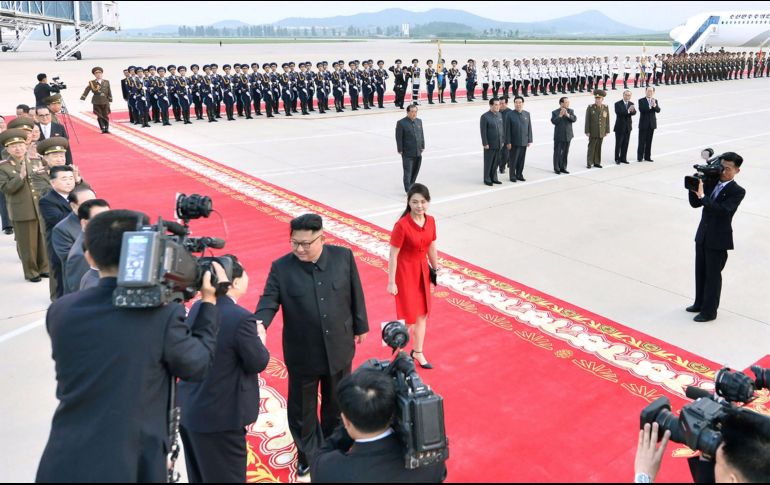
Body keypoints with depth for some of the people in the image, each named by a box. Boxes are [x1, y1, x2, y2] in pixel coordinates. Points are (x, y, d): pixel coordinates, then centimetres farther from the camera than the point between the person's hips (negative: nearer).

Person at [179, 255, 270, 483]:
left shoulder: (197, 308, 1)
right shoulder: (241, 318, -23)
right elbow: (258, 363, -14)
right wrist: (259, 338, 5)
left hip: (188, 410, 8)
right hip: (219, 417, -8)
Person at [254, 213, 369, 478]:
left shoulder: (343, 257, -9)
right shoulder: (281, 267, -13)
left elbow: (355, 294, 1)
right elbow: (269, 300, -16)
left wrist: (360, 326, 10)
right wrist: (260, 323, -37)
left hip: (338, 348, 2)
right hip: (302, 354, -1)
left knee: (337, 404, 22)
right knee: (301, 408, 16)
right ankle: (308, 454, 42)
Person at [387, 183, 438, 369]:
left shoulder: (430, 221, -4)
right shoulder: (402, 225, -23)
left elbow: (432, 248, 8)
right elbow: (393, 255, -18)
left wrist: (436, 270, 14)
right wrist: (391, 282, -16)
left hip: (422, 270, 6)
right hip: (405, 271, -6)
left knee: (422, 313, 16)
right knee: (408, 316, 4)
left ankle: (418, 352, 34)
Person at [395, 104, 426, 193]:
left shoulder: (419, 121, 8)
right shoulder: (401, 123, -11)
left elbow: (422, 135, 15)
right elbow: (399, 138, -10)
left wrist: (422, 147, 12)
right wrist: (400, 150, -11)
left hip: (418, 152, 6)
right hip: (407, 153, -6)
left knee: (416, 170, 17)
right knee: (408, 171, -6)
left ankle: (411, 185, 36)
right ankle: (408, 189, -5)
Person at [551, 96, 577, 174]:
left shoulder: (570, 111, 5)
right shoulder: (555, 112, -4)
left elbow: (574, 119, -10)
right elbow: (553, 121, -17)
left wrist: (568, 115, -27)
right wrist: (560, 115, -28)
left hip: (567, 136, 4)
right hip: (558, 136, -4)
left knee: (565, 153, 11)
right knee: (557, 153, 2)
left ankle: (563, 168, 21)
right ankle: (556, 169, 10)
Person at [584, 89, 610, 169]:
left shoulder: (606, 108, 4)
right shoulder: (590, 108, -5)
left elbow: (607, 120, 7)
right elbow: (587, 121, -5)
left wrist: (607, 131, 5)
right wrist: (587, 131, -8)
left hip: (601, 132, 3)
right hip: (593, 132, -3)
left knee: (598, 148, 8)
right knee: (591, 147, 0)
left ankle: (597, 162, 16)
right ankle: (589, 163, 7)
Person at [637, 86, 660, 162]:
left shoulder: (655, 101, 8)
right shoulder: (641, 101, -3)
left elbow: (658, 110, -6)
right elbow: (641, 109, -18)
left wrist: (654, 105, -24)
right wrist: (650, 106, -29)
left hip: (652, 124, 4)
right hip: (644, 124, -4)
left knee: (649, 141, 8)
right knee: (642, 141, -2)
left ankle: (647, 157, 14)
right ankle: (639, 157, 3)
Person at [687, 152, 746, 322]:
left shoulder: (737, 191, -14)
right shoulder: (711, 183, 3)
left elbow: (721, 210, -27)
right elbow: (695, 204, 3)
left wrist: (702, 195, -32)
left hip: (718, 240, -6)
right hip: (703, 235, 6)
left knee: (713, 276, 4)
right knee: (700, 272, 18)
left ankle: (709, 311, 17)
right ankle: (700, 303, 35)